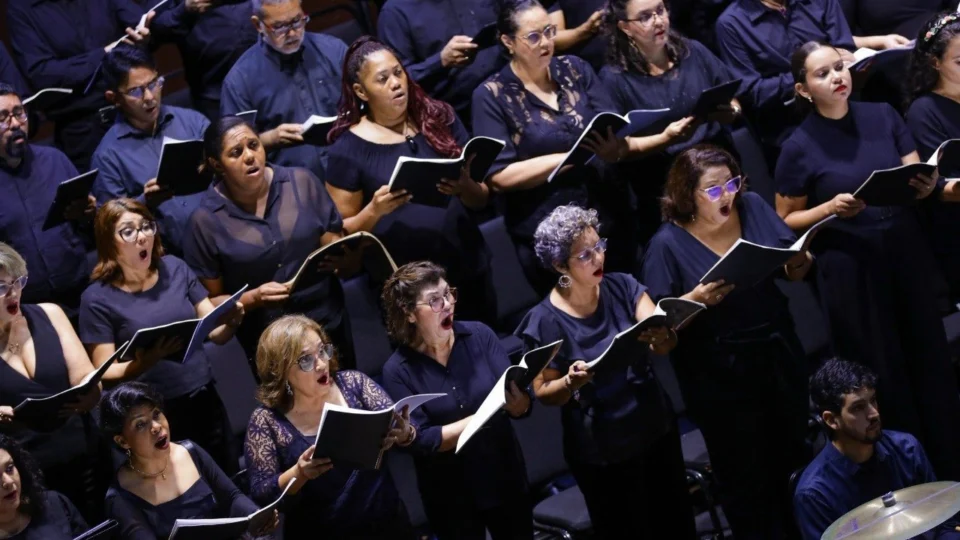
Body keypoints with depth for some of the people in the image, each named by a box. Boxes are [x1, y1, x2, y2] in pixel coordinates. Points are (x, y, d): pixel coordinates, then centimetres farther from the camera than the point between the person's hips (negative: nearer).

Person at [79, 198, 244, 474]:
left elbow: (215, 332, 6)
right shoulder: (98, 298, -7)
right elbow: (106, 374, -10)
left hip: (205, 398, 4)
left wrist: (231, 322, -17)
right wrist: (146, 361, -28)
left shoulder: (175, 268, 4)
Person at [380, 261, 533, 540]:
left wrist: (518, 402, -33)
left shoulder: (479, 335, -8)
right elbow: (421, 441, -18)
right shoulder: (398, 370, -13)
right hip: (451, 497, -2)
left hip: (506, 478, 2)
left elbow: (522, 406, -9)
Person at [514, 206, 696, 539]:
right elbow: (543, 392, -10)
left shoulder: (622, 287, -5)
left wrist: (662, 337, -38)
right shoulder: (545, 321, -15)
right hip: (601, 454, -4)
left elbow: (664, 343, -15)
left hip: (657, 431, 4)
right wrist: (569, 383, -31)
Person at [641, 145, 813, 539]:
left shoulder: (753, 207, -1)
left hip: (779, 357, 5)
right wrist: (696, 299, -31)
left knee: (793, 462, 18)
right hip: (721, 377, -5)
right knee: (747, 482, 7)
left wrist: (799, 262, -16)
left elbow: (794, 272, 7)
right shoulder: (668, 244, -14)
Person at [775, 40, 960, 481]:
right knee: (883, 377, 6)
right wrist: (831, 208, -17)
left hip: (907, 255, 4)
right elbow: (786, 219, 0)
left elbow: (918, 179, 7)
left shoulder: (882, 116, 2)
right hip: (850, 270, -3)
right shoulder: (799, 147, -8)